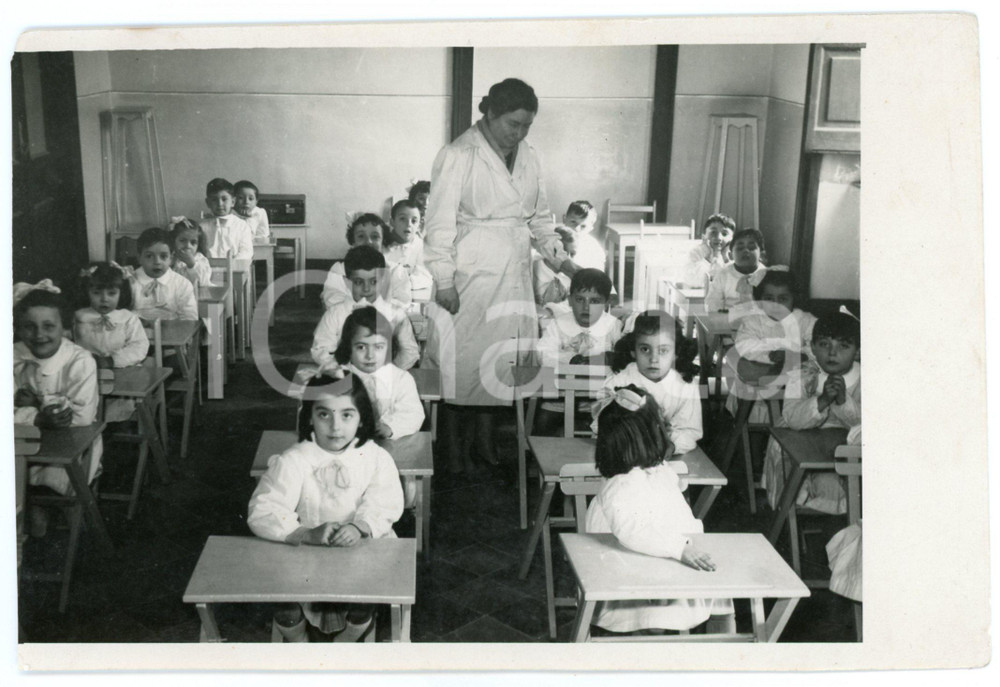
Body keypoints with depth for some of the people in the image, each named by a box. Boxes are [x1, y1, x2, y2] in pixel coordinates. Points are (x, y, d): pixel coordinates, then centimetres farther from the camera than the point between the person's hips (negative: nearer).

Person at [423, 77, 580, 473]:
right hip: (470, 274, -5)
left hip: (514, 276, 6)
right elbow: (440, 222, -11)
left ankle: (484, 436, 25)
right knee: (459, 356, 1)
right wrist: (444, 282, -15)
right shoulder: (459, 155, -9)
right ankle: (453, 444, 16)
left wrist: (562, 260, 9)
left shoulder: (528, 158, 10)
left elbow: (539, 217, 19)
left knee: (499, 355, 9)